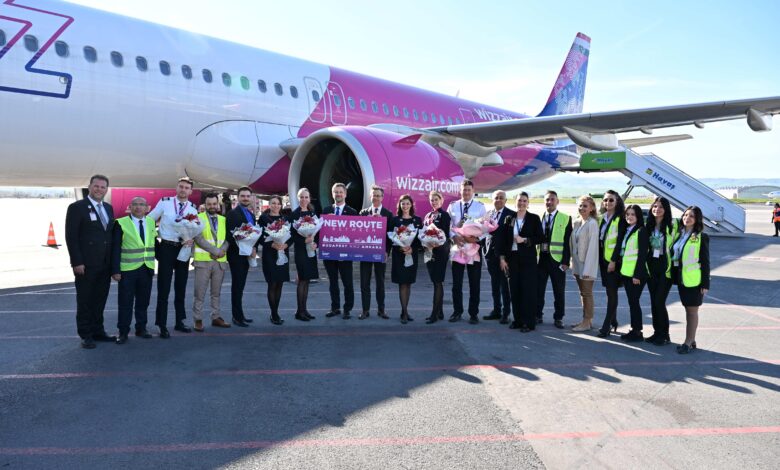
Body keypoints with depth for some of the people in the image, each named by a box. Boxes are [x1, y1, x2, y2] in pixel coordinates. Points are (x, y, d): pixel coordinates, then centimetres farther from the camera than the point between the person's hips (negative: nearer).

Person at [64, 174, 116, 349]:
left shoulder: (108, 208, 12)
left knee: (100, 299, 12)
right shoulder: (77, 207, -7)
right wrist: (77, 262, -16)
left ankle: (97, 331, 23)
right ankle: (85, 335, 14)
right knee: (85, 300, 5)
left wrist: (113, 260, 9)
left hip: (105, 264, 6)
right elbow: (71, 237, -11)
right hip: (86, 265, -6)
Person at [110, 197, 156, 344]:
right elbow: (115, 249, -8)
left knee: (143, 301, 12)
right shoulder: (121, 223, -5)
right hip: (127, 270, -4)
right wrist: (115, 270, -13)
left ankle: (141, 328, 23)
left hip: (147, 269, 4)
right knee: (125, 302, 2)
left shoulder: (151, 222, 8)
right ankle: (123, 332, 10)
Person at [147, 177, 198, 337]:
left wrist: (191, 239, -12)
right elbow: (149, 220, 3)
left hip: (184, 249, 4)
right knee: (164, 288, -3)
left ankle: (179, 321, 25)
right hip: (166, 248, -4)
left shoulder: (193, 209, 6)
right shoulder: (164, 202, -3)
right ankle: (162, 325, 3)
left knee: (181, 287, 13)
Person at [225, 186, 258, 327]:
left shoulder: (251, 214, 14)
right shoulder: (233, 214, -9)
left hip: (247, 255, 7)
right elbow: (231, 236, -16)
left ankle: (238, 314, 17)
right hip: (236, 255, -7)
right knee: (237, 285, -3)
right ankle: (237, 317, 3)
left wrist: (254, 249, -2)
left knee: (240, 285, 11)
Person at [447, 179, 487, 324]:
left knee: (474, 283, 4)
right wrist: (454, 236, -15)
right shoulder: (452, 206, 5)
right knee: (456, 282, 7)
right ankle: (457, 312, 18)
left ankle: (473, 313, 14)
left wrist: (477, 238, -20)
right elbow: (447, 225, 3)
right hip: (457, 246, 1)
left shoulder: (480, 206, 1)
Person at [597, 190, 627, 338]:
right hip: (603, 258, 7)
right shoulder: (602, 218, 13)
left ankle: (607, 326, -4)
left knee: (612, 292, -5)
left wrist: (613, 260, -18)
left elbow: (620, 241, -14)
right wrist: (599, 258, 9)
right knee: (609, 291, 12)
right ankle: (613, 322, 22)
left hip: (614, 259, -7)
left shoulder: (620, 220, -8)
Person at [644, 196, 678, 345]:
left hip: (665, 268, -5)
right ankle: (657, 332, 21)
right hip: (651, 267, 5)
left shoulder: (673, 225, -8)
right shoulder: (648, 226, 7)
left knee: (659, 302, -6)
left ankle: (664, 335, 8)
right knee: (653, 302, 9)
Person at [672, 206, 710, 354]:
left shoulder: (701, 237, -7)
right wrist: (674, 276, 7)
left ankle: (688, 342, 5)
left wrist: (705, 283, -11)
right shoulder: (679, 234, 9)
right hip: (681, 279, 6)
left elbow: (705, 261, -8)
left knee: (693, 310, 1)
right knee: (687, 309, 13)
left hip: (694, 280, -6)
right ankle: (691, 341, 22)